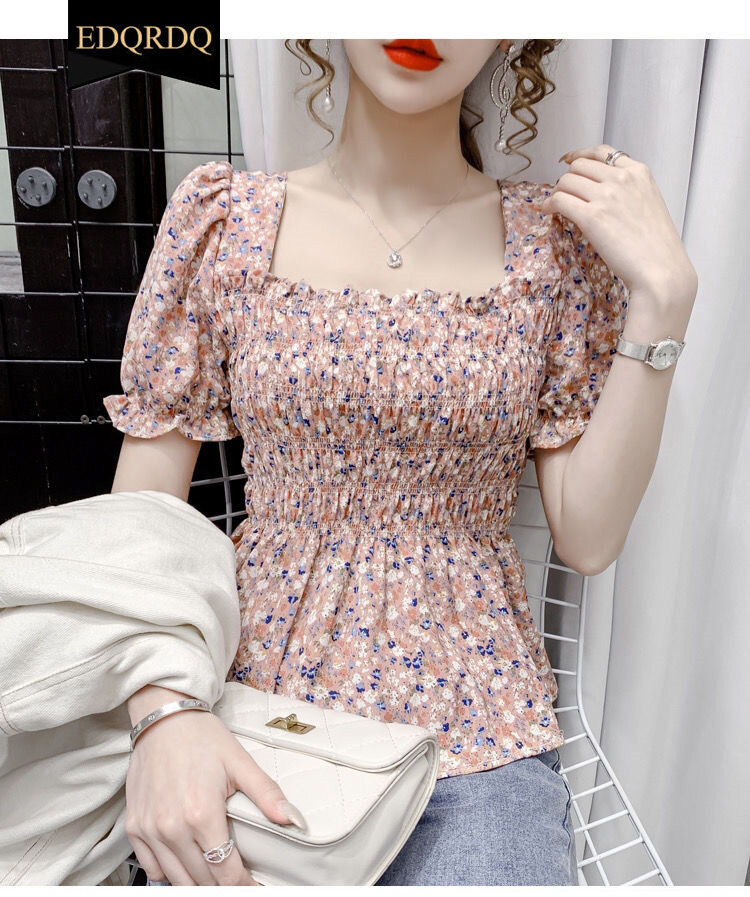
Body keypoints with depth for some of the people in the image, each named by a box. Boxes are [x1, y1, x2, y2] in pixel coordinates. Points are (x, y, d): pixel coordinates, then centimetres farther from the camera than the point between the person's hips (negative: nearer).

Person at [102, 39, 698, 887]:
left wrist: (662, 298, -11)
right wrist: (163, 714, -17)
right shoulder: (226, 216, -2)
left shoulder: (555, 238, -1)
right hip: (253, 709, 1)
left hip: (476, 726, 1)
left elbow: (587, 539, -4)